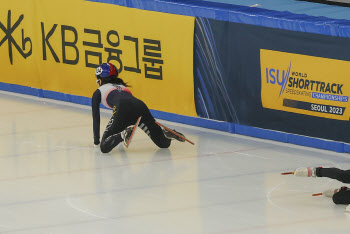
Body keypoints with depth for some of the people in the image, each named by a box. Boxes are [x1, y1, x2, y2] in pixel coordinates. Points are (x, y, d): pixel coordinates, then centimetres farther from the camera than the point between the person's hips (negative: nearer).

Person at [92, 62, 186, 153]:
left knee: (104, 147, -7)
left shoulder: (98, 92, 27)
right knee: (164, 143, 12)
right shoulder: (123, 87, 42)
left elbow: (96, 116, 27)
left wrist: (96, 138, 35)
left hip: (122, 109, -5)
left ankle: (124, 135, -31)